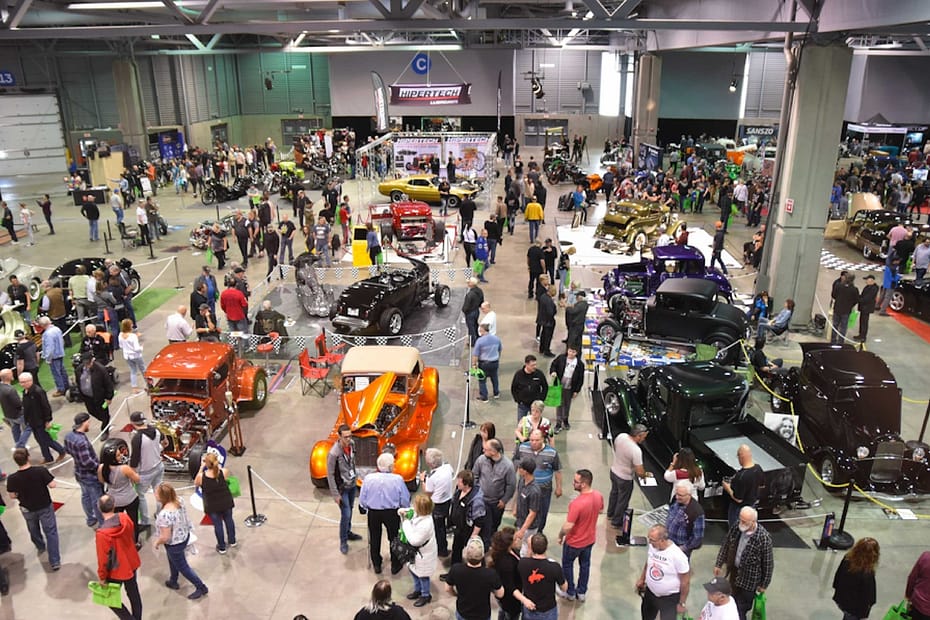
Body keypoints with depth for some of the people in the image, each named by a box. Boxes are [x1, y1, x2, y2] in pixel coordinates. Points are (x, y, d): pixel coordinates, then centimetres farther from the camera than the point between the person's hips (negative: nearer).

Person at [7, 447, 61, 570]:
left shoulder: (12, 478, -22)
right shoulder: (41, 471, -27)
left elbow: (13, 496, -8)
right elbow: (53, 485, -19)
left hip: (27, 509, 2)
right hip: (45, 506, -2)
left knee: (34, 530, 30)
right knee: (50, 532, 10)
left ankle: (41, 547, 57)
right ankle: (54, 561, 9)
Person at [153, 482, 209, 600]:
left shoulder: (164, 514, -38)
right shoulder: (180, 501, -15)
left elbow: (165, 537, -29)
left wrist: (157, 542, -10)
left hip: (174, 544, -8)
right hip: (185, 536, 8)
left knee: (182, 567, 16)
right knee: (173, 561, 32)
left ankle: (201, 588, 28)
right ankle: (173, 582, 56)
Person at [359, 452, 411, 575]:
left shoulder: (368, 478, -18)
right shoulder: (397, 479, -21)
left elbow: (362, 500, -8)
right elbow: (405, 500, -11)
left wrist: (366, 508, 13)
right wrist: (405, 510, 10)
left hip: (373, 513, 1)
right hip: (392, 513, -1)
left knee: (374, 539, 22)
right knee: (394, 538, 22)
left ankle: (376, 565, 39)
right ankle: (395, 566, 37)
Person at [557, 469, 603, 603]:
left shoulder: (577, 503, -39)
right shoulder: (598, 495, -17)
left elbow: (567, 527, -31)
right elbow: (600, 511, 6)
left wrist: (560, 535, -12)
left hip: (574, 542, -6)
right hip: (590, 539, 6)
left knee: (567, 564, 21)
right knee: (585, 564, 25)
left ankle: (570, 592, 38)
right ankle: (582, 592, 42)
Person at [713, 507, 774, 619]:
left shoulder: (764, 537, -28)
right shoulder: (736, 527, -13)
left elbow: (768, 563, -16)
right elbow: (725, 545, 2)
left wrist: (764, 584, -7)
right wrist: (718, 564, 6)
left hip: (749, 580, -5)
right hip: (733, 573, 5)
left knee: (742, 608, 9)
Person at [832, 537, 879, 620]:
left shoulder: (847, 558, -17)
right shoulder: (868, 574, -34)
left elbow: (837, 575, 0)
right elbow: (867, 595, -21)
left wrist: (836, 587, 18)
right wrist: (864, 613, -6)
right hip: (854, 606, -5)